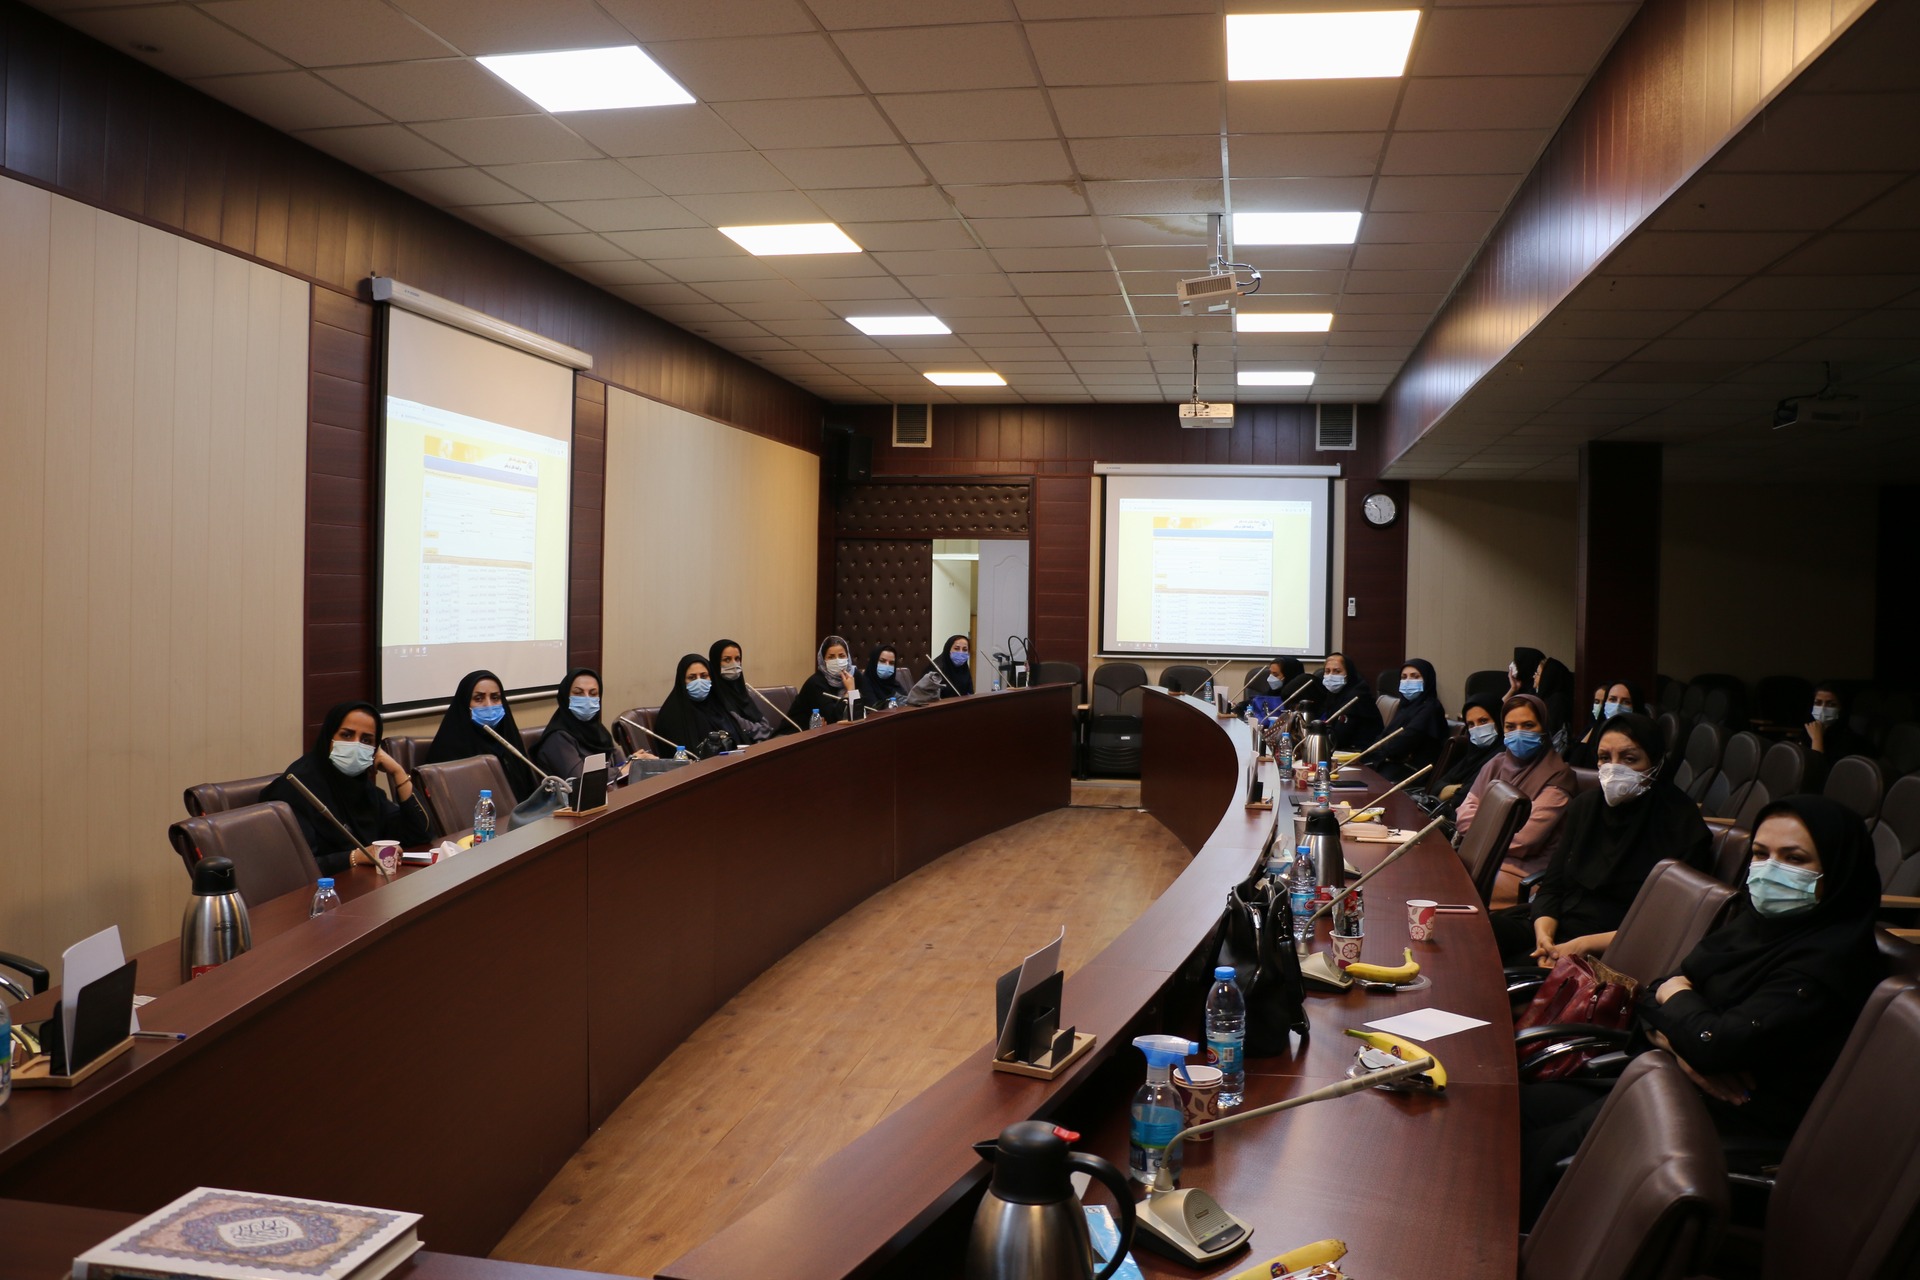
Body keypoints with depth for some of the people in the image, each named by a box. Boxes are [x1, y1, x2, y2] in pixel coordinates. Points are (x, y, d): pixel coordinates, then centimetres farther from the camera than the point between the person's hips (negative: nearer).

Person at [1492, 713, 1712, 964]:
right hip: (1558, 922, 6)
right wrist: (1543, 934, -13)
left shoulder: (1681, 826, -9)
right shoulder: (1584, 806, 10)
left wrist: (1583, 944, -20)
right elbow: (1551, 886, 8)